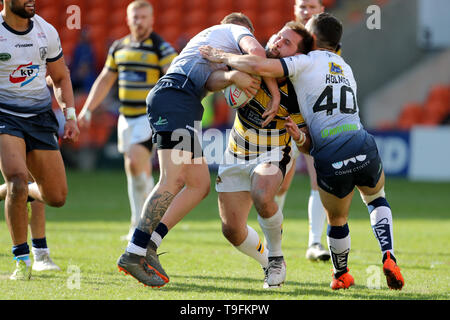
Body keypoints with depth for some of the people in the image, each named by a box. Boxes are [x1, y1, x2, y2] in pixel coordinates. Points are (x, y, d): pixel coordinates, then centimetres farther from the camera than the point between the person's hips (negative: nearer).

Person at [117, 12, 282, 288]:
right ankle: (133, 254, -26)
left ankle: (147, 244, -2)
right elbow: (255, 50, -8)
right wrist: (274, 91, -4)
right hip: (177, 97, -9)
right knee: (174, 180, -19)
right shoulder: (238, 30, 13)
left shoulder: (208, 35, 38)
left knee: (200, 185, 6)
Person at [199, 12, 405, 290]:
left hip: (331, 164, -4)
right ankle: (389, 258, 11)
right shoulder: (347, 71, 24)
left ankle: (341, 276, 41)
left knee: (337, 220, 21)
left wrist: (223, 57, 2)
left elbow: (259, 66, -12)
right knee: (377, 200, 32)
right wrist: (302, 137, 12)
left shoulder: (308, 62, 1)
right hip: (364, 150, 4)